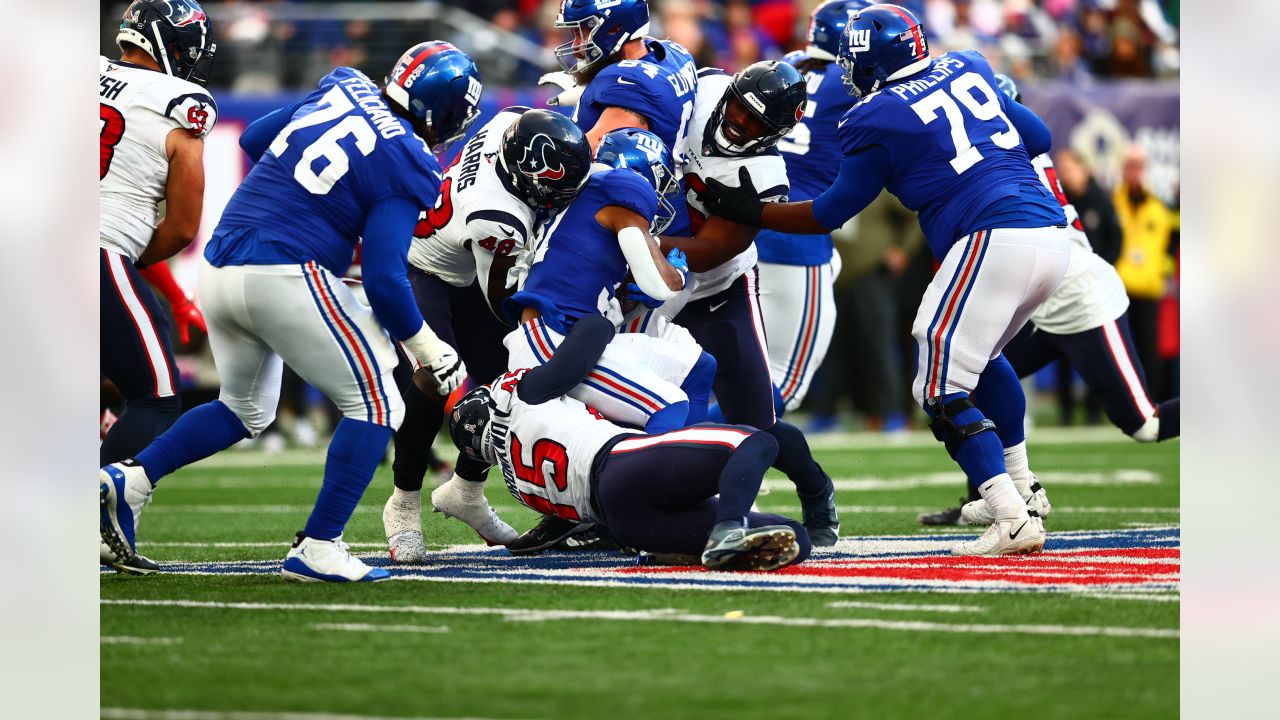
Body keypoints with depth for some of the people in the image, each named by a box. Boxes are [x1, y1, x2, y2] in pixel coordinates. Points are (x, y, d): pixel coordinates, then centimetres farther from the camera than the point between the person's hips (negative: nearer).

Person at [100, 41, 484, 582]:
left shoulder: (344, 87, 12)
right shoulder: (406, 167, -8)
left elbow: (254, 139, 24)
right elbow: (384, 278, -12)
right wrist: (430, 351, 0)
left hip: (219, 270, 8)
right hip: (286, 275, -8)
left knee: (245, 410, 27)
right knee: (375, 407, 5)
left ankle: (128, 480, 12)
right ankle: (317, 551, -2)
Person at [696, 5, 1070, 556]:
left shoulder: (876, 120, 0)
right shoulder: (968, 70, 17)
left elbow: (831, 213, 8)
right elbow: (1038, 139, 24)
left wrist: (750, 211, 18)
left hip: (993, 240, -8)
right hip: (1053, 236, 8)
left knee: (942, 390, -4)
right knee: (982, 355, 30)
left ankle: (1013, 521, -16)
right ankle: (1020, 486, 33)